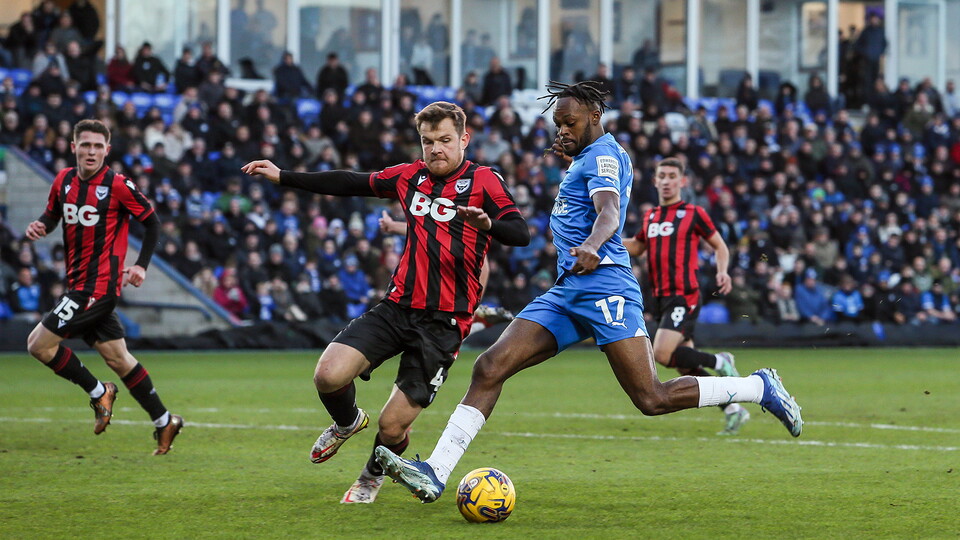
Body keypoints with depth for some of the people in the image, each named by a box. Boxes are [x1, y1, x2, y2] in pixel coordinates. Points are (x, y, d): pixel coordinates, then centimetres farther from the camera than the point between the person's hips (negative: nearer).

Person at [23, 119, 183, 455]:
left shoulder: (118, 186, -11)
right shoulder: (64, 181, 7)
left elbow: (152, 223, -2)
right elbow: (52, 214, 22)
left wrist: (141, 265, -9)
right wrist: (40, 226, -1)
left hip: (99, 285, -7)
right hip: (78, 284, 7)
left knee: (39, 344, -10)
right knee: (117, 358, 11)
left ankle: (98, 393, 6)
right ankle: (164, 422, 20)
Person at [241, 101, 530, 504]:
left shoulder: (482, 181, -5)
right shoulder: (410, 177, 11)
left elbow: (520, 234, -17)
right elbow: (352, 184, 23)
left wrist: (488, 224, -40)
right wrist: (282, 177, 23)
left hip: (444, 321, -4)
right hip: (398, 306, 4)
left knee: (392, 426, -5)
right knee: (328, 376, -17)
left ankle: (374, 475, 32)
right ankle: (348, 422, 20)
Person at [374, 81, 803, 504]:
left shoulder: (603, 155, -5)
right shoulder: (588, 157, 24)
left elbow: (608, 211, -25)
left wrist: (590, 247, -46)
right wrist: (571, 157, 32)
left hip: (603, 284, -10)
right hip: (566, 292, 10)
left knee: (652, 400, -15)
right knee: (490, 368, -7)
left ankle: (760, 387, 4)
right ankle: (434, 474, -14)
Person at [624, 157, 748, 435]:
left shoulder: (693, 214, -2)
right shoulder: (651, 217, 16)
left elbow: (720, 245, 5)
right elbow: (637, 247, 30)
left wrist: (722, 271, -12)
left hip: (685, 297, -7)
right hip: (661, 299, 7)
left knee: (663, 354, -22)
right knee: (686, 368, 5)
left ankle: (719, 362, -2)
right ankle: (733, 409, 14)